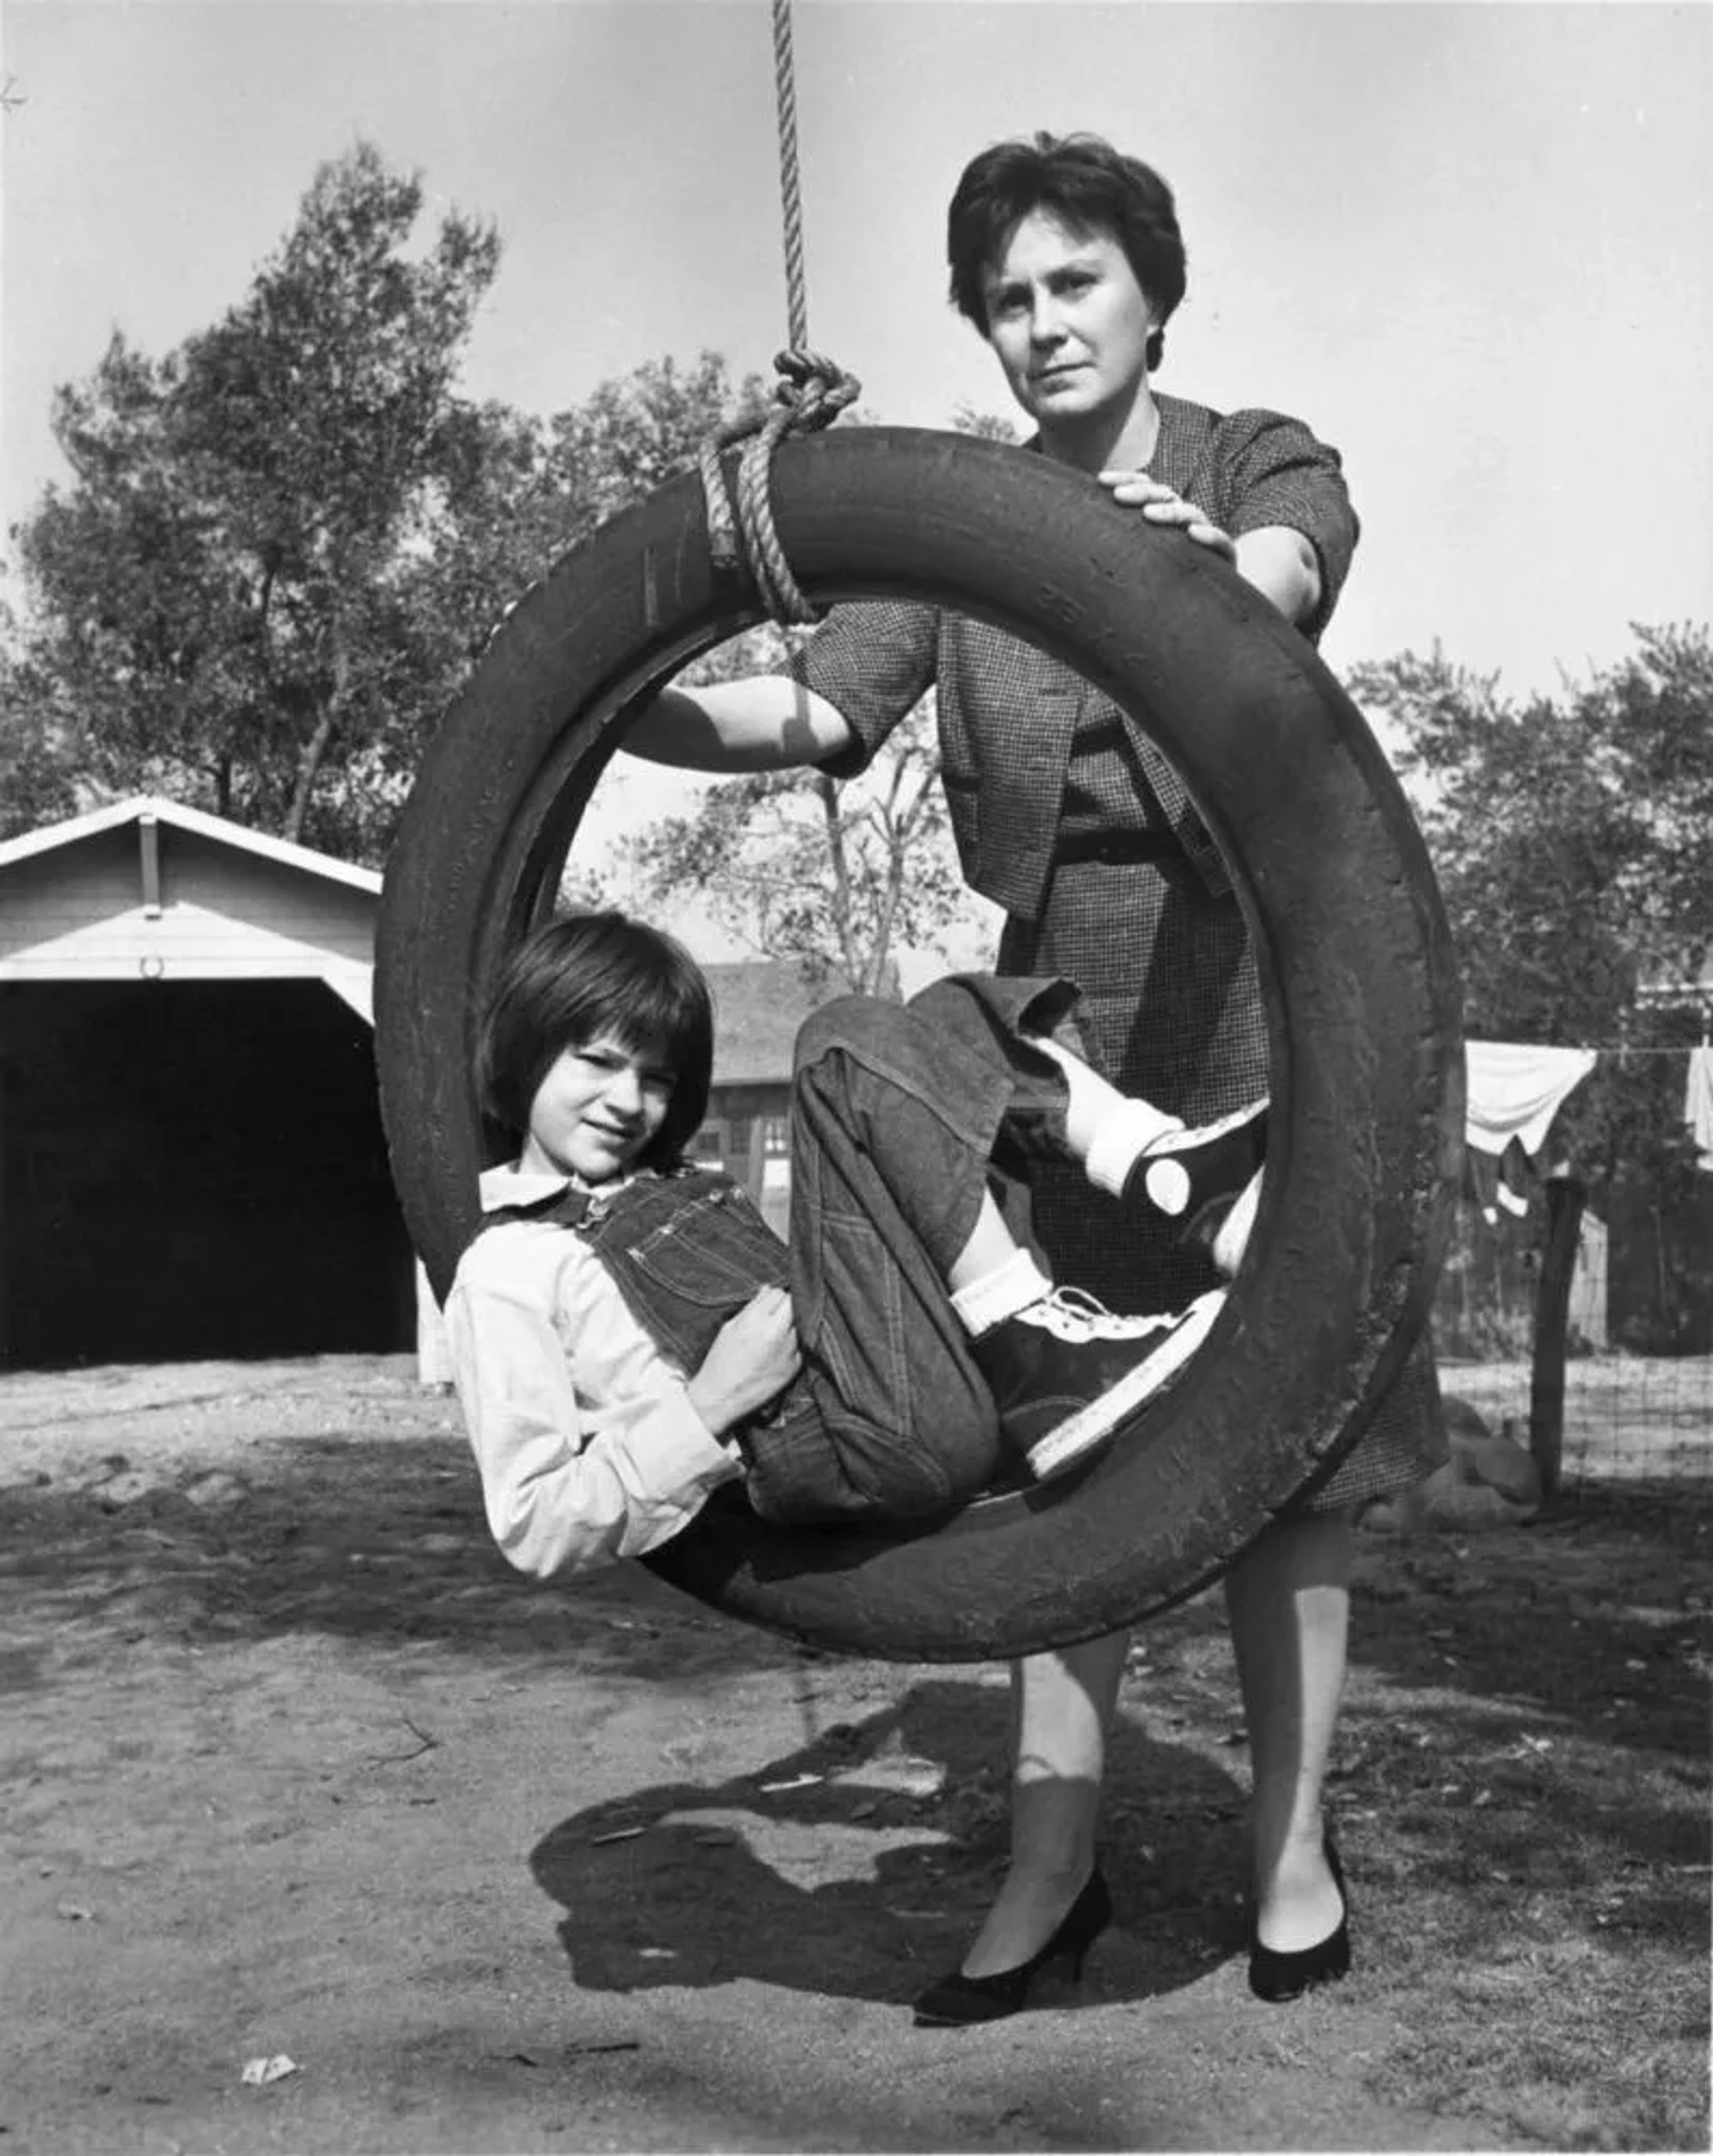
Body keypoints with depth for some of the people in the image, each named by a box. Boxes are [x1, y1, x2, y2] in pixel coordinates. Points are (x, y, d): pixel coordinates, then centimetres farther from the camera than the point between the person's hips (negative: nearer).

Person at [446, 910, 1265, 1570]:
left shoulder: (681, 1186, 27)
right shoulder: (505, 1271, 2)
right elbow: (534, 1528, -5)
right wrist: (707, 1406, -15)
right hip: (871, 1439, -9)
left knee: (950, 1016, 13)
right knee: (849, 1043, -13)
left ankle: (1159, 1162, -13)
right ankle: (1038, 1357, -22)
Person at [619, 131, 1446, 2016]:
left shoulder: (1264, 464, 3)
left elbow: (1285, 579, -22)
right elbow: (821, 707, -8)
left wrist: (1203, 569, -46)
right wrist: (631, 714, -27)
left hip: (1262, 985, -2)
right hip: (1062, 1006, 2)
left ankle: (1291, 1841, 11)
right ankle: (1049, 1859, 9)